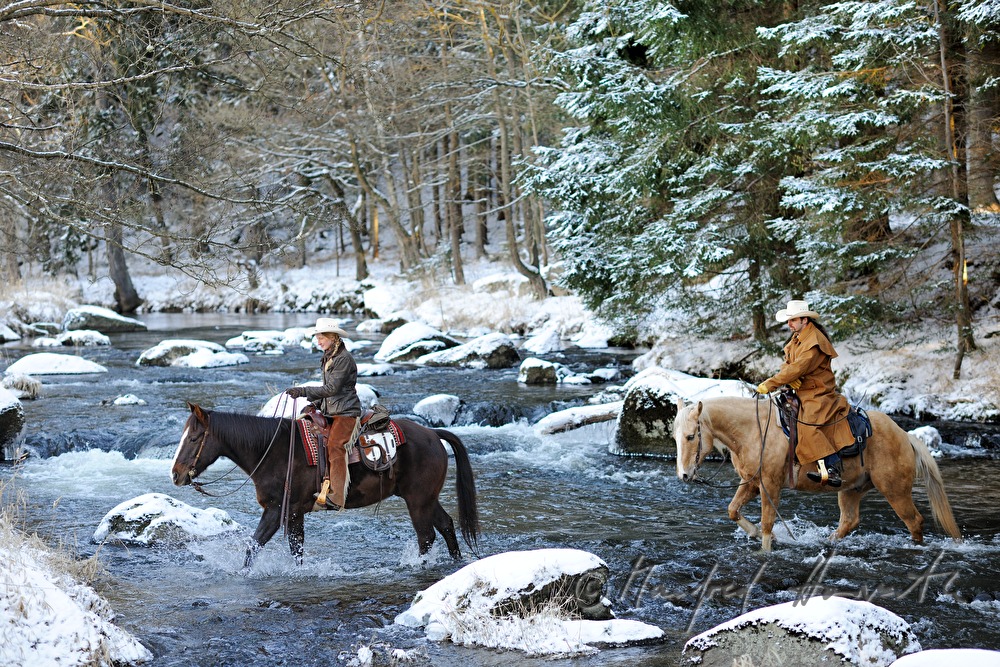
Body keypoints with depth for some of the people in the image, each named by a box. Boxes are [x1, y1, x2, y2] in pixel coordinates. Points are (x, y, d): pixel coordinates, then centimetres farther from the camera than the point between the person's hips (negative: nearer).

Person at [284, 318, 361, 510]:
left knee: (335, 445, -22)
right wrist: (316, 403, 10)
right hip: (330, 411, 10)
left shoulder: (344, 358, -14)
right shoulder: (329, 357, 16)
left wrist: (304, 391, -22)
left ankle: (336, 497, -28)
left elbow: (332, 388, -20)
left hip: (346, 412, -10)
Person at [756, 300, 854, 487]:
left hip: (818, 394, -11)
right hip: (800, 392, 11)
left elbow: (798, 368, -26)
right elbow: (787, 363, 12)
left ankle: (831, 470, -37)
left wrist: (770, 384, -25)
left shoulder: (815, 342, -20)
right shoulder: (797, 337, 13)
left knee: (809, 426, -30)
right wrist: (789, 377, -13)